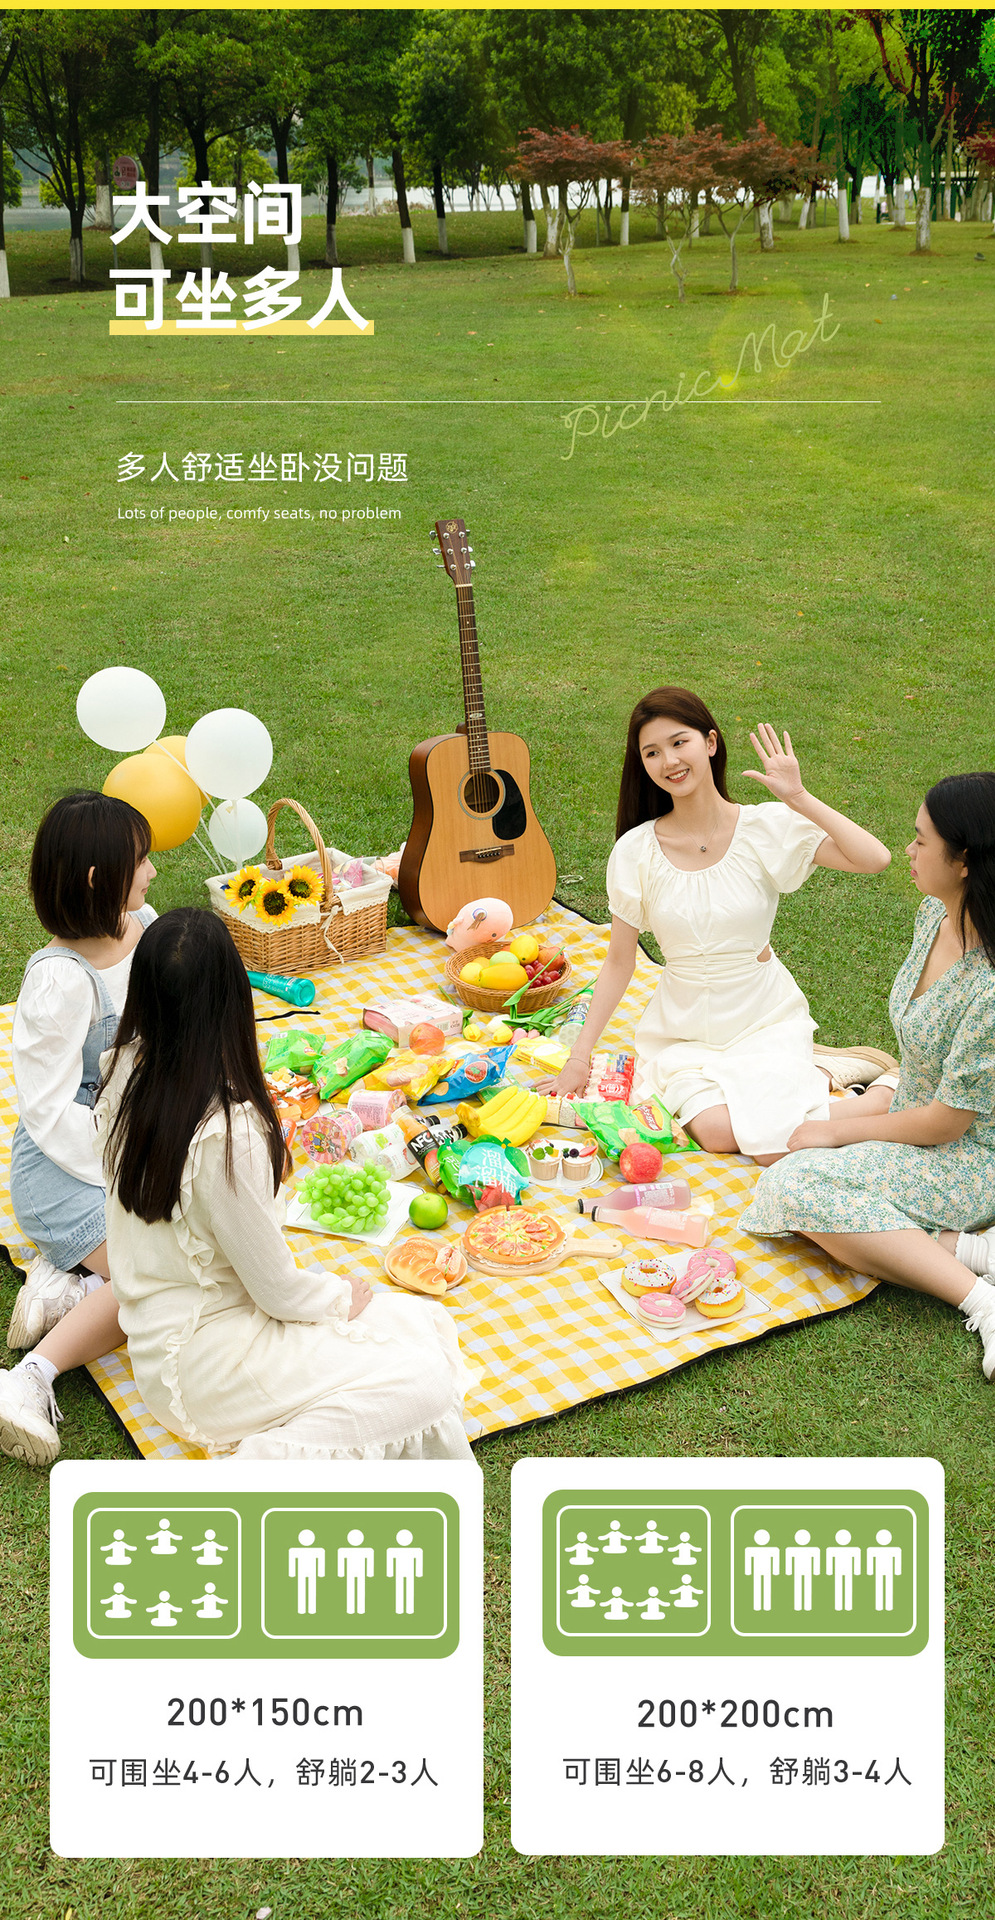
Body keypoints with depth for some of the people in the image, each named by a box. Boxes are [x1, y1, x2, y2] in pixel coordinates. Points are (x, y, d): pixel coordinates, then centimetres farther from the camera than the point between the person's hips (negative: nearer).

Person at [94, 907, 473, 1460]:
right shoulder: (227, 1135, -32)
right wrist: (344, 1295, 0)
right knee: (425, 1384, -13)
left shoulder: (123, 1072, -9)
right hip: (199, 1367, -8)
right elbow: (279, 1292, -19)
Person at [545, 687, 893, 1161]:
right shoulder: (635, 850, -7)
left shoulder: (768, 826, -11)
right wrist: (579, 1058, -3)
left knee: (777, 1148, -21)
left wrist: (799, 798, -25)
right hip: (684, 1029, 2)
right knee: (716, 1130, -24)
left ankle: (819, 1071, 11)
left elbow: (874, 859, -22)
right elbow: (619, 962, 0)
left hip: (766, 1020, -2)